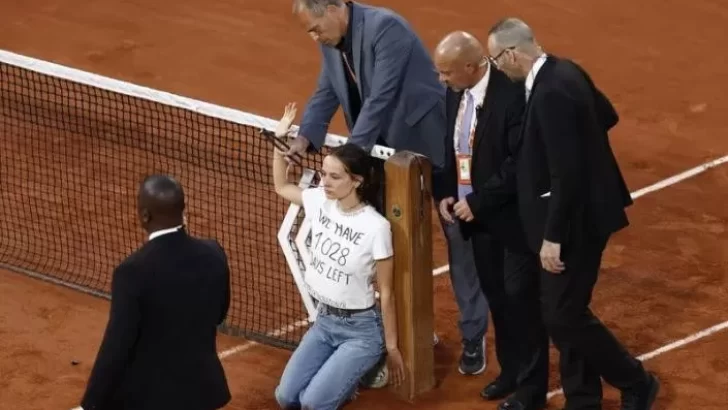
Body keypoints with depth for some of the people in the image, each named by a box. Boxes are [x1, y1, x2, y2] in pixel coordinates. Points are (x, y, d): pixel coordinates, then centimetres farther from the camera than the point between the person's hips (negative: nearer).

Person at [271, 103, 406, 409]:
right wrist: (280, 139, 2)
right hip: (324, 321, 6)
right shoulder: (319, 202, -6)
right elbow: (281, 187, 16)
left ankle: (352, 376, 11)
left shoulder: (376, 227, -21)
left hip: (361, 330, -6)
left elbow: (386, 293, -14)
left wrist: (391, 349, -10)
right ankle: (340, 372, 22)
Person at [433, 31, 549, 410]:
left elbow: (520, 164, -24)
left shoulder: (512, 94, -24)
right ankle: (510, 371, 33)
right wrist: (444, 194, -1)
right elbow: (449, 148, 13)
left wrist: (477, 201, -20)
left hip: (514, 218, -7)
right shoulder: (456, 94, 1)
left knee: (521, 300, 2)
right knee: (496, 297, 17)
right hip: (476, 217, 7)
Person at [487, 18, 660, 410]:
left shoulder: (552, 92, -26)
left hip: (574, 218, -10)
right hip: (576, 212, 10)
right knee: (565, 311, 15)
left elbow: (567, 174, -27)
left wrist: (553, 236, -23)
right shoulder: (561, 71, 4)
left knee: (563, 315, -2)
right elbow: (607, 116, 20)